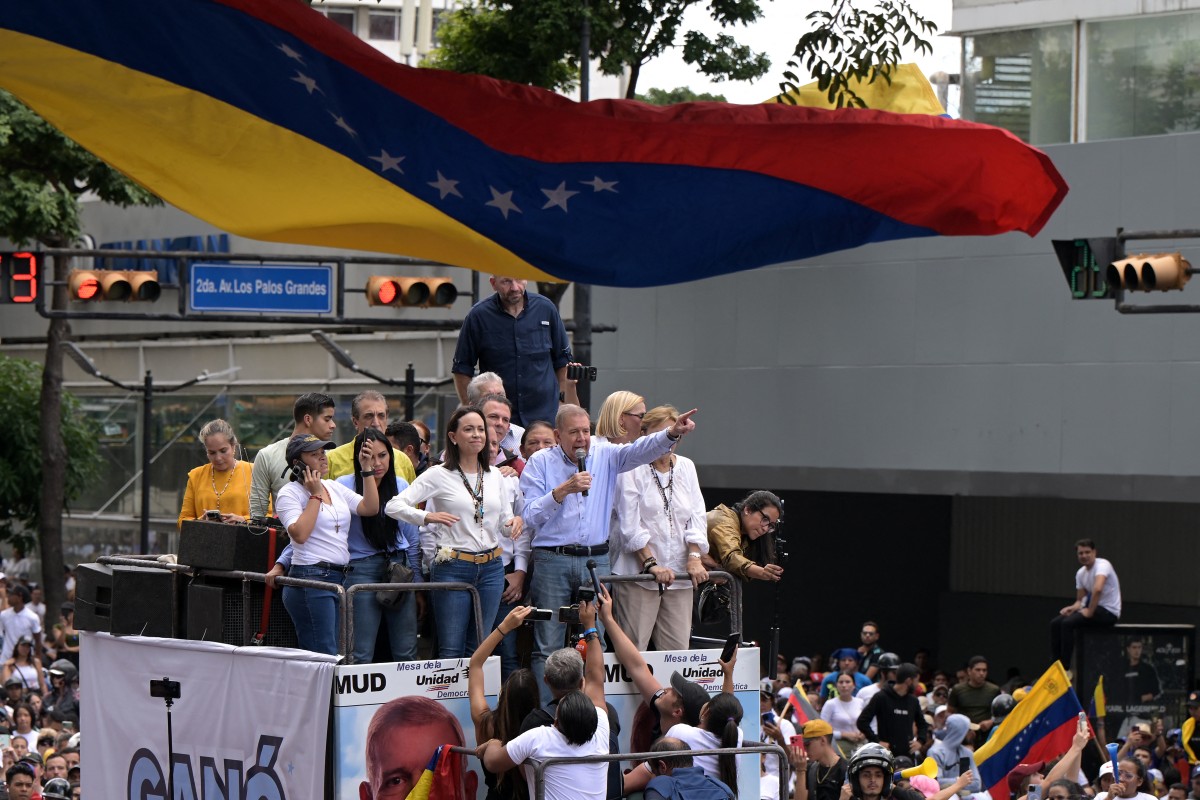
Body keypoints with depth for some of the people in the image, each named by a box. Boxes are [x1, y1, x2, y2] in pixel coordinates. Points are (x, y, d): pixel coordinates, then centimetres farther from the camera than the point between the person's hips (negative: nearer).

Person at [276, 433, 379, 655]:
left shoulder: (335, 487, 18)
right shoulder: (290, 493, -2)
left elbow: (370, 508, 9)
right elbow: (300, 534, -16)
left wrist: (366, 469, 5)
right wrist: (315, 495, -8)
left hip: (340, 578, 7)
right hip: (311, 579, -7)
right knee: (324, 657, -14)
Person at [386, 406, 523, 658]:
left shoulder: (494, 476, 11)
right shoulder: (439, 475, -4)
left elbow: (504, 521, 17)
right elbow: (393, 506, -10)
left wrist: (515, 522, -7)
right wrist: (428, 517, -27)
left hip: (491, 568, 4)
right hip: (453, 568, -4)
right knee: (451, 651, -3)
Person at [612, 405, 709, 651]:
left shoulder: (686, 467, 15)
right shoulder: (632, 469, -3)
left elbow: (697, 517, 11)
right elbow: (629, 524, -9)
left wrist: (694, 558, -3)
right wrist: (651, 564, -16)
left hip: (679, 575, 5)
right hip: (638, 574, -5)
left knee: (678, 651, 0)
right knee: (633, 651, -8)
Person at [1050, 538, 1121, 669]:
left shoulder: (1102, 565, -17)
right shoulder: (1080, 573, 10)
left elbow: (1097, 589, -34)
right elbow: (1080, 600, 17)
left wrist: (1090, 612, -26)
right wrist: (1073, 608, -5)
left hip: (1109, 611, -9)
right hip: (1092, 608, 9)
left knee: (1068, 623, -25)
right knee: (1055, 623, -2)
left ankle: (1065, 668, -20)